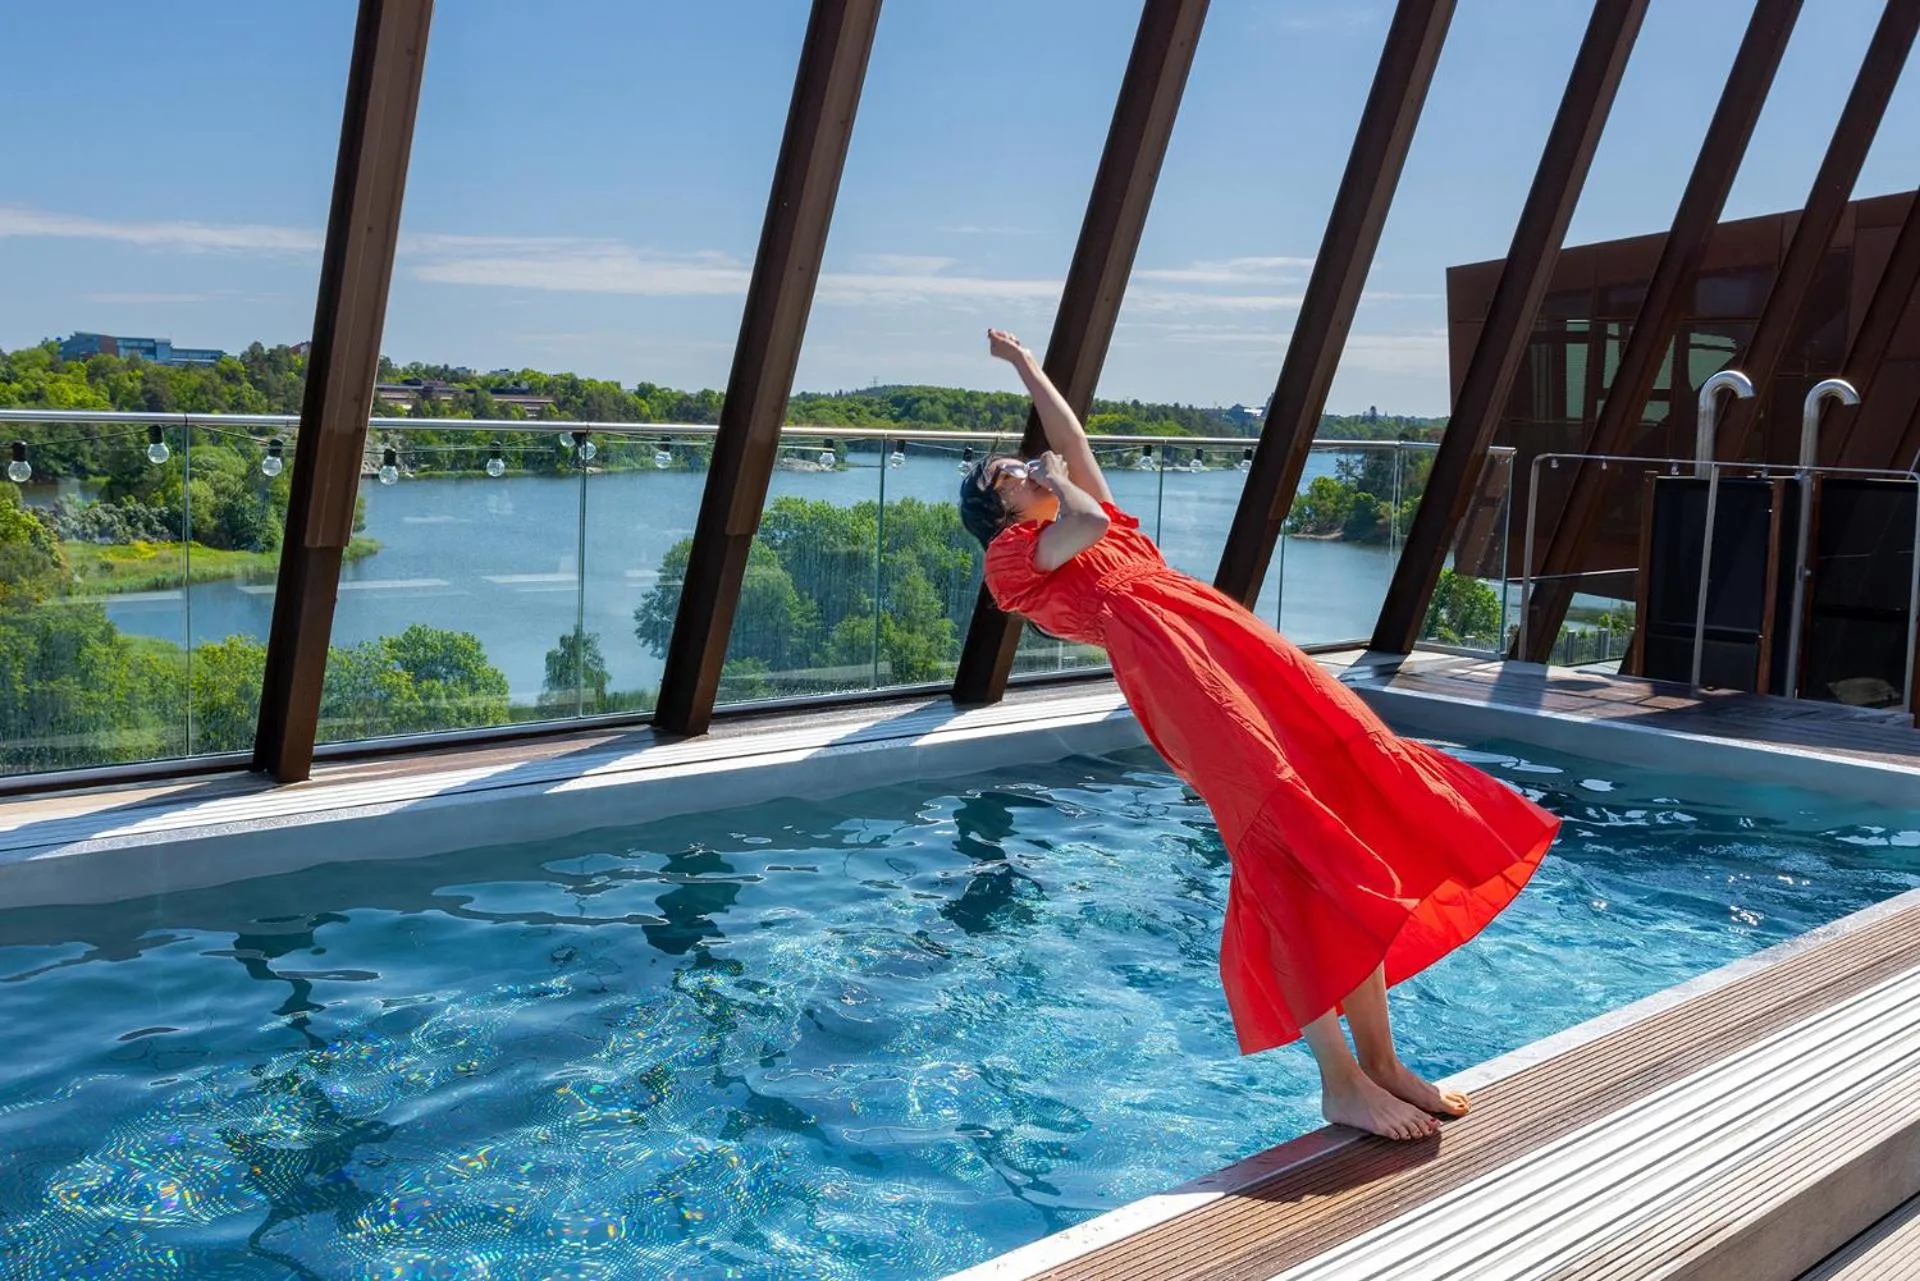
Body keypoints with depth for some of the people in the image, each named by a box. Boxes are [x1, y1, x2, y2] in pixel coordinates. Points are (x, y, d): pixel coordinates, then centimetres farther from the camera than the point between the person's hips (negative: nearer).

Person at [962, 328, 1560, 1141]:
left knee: (1354, 773, -4)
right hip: (1167, 663, -8)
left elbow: (1071, 436, 41)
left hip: (1241, 648, 8)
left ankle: (1380, 1059, -1)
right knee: (1287, 837, -19)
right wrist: (1058, 486, 15)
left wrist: (1022, 362, 52)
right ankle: (1339, 1081, -16)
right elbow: (1085, 523, -5)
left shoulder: (1099, 523, 33)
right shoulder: (1014, 555, 12)